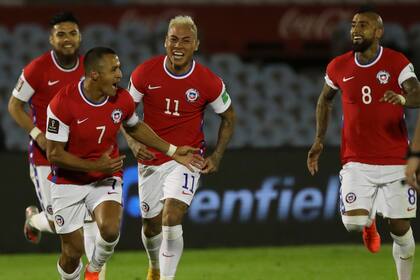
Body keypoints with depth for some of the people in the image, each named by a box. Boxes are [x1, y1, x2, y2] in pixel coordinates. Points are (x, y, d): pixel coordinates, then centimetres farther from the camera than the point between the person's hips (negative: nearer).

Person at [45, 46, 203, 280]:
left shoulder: (123, 100, -9)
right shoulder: (63, 103, -22)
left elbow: (135, 127, 14)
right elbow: (54, 154, -19)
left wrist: (172, 151, 12)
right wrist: (96, 166, -27)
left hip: (106, 179, 2)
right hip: (68, 182, -2)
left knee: (110, 229, -26)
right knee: (73, 251, -3)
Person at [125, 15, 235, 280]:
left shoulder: (209, 82, -12)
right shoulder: (145, 73, -11)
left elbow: (229, 117, 5)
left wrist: (217, 156, -3)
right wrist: (133, 142, -14)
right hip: (151, 158, 2)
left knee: (172, 219, -21)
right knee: (152, 225, 13)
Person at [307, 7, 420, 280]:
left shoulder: (397, 63, -7)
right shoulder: (339, 67, 3)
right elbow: (325, 100, 22)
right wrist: (320, 140, 15)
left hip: (395, 162, -2)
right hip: (357, 162, 2)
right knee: (353, 222, -15)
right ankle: (369, 222, 23)